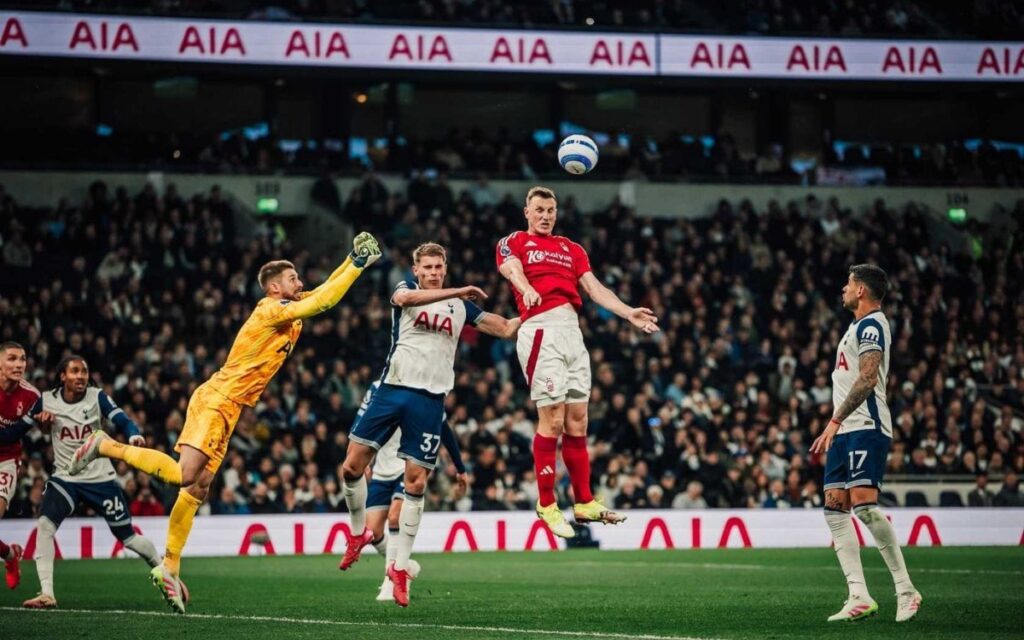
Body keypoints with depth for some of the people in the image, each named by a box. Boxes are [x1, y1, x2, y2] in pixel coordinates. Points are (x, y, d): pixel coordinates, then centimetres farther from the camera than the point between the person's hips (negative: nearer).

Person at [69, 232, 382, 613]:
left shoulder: (288, 310, 15)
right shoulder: (272, 310, -11)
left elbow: (323, 294, 25)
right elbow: (322, 301, -20)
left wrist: (352, 262, 12)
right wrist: (357, 267, -12)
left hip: (226, 410, 9)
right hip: (215, 401, -9)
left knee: (198, 488, 7)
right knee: (185, 475, -22)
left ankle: (170, 568, 9)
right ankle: (106, 447, -11)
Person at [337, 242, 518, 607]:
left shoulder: (462, 306, 13)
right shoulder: (405, 289, 6)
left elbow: (506, 329, 16)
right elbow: (407, 298, -20)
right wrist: (458, 291, -26)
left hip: (429, 400, 1)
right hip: (391, 389, -1)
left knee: (416, 482, -3)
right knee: (353, 466, -5)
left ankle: (400, 567, 7)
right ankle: (359, 533, 21)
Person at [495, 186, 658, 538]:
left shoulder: (571, 249, 24)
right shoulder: (514, 242, 8)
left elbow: (594, 288, 15)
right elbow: (512, 268, -14)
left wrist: (628, 312, 0)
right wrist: (525, 287, -36)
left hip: (572, 330, 6)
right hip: (541, 329, -6)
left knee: (577, 420, 5)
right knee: (552, 419, -10)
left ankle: (584, 502, 10)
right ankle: (547, 505, -3)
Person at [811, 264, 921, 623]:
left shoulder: (871, 325, -8)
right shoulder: (859, 326, 23)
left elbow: (867, 380, -20)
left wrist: (834, 422, -22)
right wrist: (833, 430, 23)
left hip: (866, 428, -10)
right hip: (847, 432, 10)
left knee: (864, 503, -19)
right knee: (835, 507, 1)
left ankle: (905, 589, -12)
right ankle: (859, 597, -3)